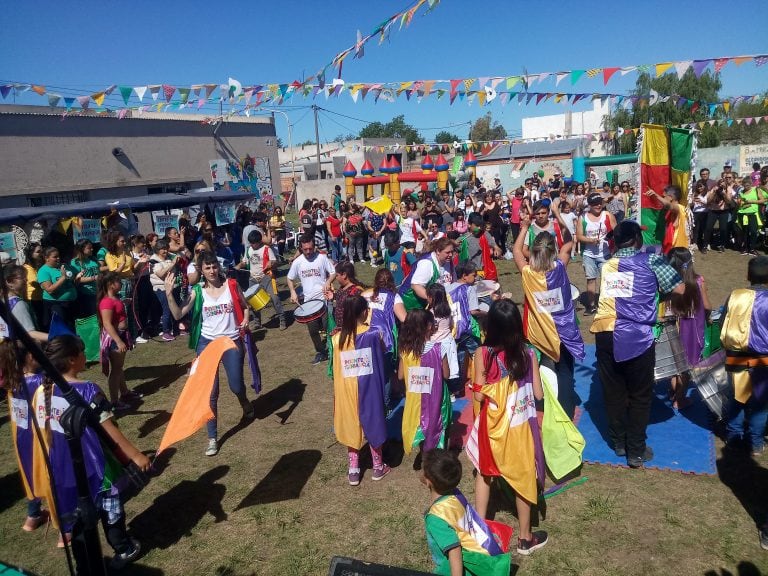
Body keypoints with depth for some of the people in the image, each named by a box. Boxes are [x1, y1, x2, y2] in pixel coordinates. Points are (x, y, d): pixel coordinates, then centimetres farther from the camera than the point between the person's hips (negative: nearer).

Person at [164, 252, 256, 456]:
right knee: (210, 391, 1)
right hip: (207, 343, 0)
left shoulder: (232, 285, -4)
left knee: (236, 386, 9)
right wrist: (169, 294, -22)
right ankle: (212, 438, 12)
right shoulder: (197, 291, -4)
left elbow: (245, 306, 9)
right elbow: (178, 315, -11)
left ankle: (245, 404, 48)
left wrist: (245, 320, -11)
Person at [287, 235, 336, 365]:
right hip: (308, 301, 3)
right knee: (312, 329, 7)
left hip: (324, 298, -3)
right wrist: (293, 292, -4)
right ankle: (320, 352, 27)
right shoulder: (297, 262, 0)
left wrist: (328, 282, -20)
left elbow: (333, 272, 0)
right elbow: (290, 279, 12)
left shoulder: (322, 258, -7)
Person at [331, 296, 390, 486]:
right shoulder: (374, 334, -14)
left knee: (351, 426, 15)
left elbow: (337, 369, 0)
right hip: (370, 390, -1)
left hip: (347, 391, 1)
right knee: (372, 424, 16)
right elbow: (382, 355, 4)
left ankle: (353, 471, 24)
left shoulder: (338, 338, -9)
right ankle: (378, 467, 31)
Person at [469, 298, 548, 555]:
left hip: (493, 425, 0)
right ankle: (525, 537, 32)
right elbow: (539, 395, -6)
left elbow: (478, 395, -13)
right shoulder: (528, 354, -14)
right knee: (524, 477, 17)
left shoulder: (482, 353, -17)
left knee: (484, 473, 21)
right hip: (521, 425, 0)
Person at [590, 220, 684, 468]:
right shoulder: (650, 260, 5)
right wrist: (659, 290, 24)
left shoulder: (607, 265, 16)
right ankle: (636, 451, 19)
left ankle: (619, 443, 31)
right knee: (640, 395, 11)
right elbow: (680, 289, 4)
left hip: (605, 333, 4)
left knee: (613, 391, 15)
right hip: (636, 335, -3)